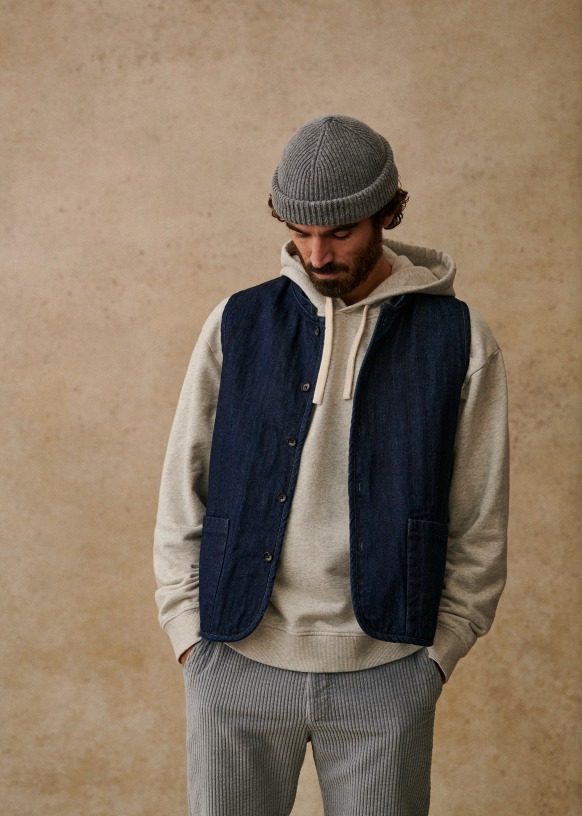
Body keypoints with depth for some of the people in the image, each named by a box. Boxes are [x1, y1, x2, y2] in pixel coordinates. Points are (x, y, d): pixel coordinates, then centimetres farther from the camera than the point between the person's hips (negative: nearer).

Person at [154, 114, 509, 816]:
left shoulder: (457, 339, 0)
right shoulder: (238, 325, 4)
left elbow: (479, 523, 3)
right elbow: (183, 492, 7)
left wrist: (432, 657, -1)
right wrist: (192, 639, 1)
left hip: (384, 676, -1)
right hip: (239, 663, 1)